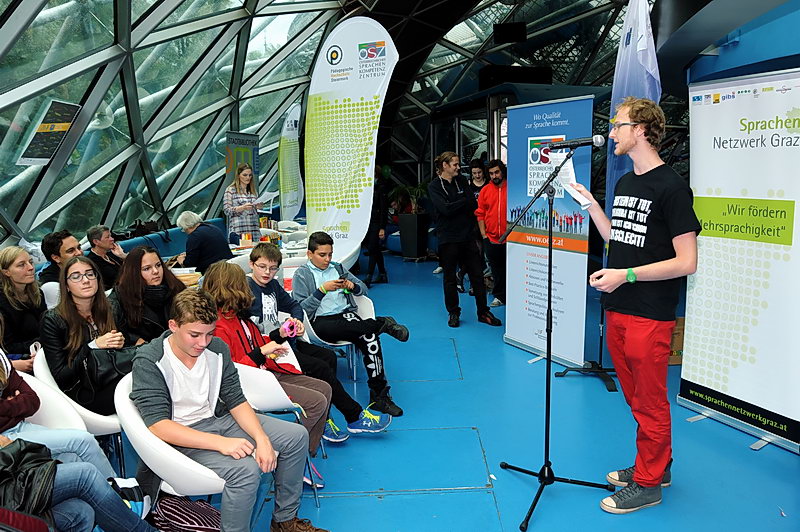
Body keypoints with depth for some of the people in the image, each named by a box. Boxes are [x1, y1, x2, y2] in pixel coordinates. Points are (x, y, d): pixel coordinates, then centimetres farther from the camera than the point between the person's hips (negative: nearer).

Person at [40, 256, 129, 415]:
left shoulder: (106, 310, 7)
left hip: (109, 381, 5)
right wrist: (93, 346, -18)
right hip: (79, 392, -5)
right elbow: (59, 376, -9)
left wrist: (120, 343, -8)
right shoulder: (53, 320, -7)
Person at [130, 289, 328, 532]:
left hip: (218, 418, 7)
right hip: (181, 437, -7)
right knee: (245, 469, -32)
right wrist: (220, 443, -34)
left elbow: (236, 401, 0)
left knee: (297, 436, 2)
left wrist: (262, 439, -18)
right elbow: (157, 425, -26)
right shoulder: (149, 361, -20)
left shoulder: (217, 349, -5)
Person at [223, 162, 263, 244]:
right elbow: (227, 210, -6)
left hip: (254, 231, 4)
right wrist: (243, 207, -19)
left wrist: (257, 207, -1)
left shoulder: (253, 190, 15)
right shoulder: (230, 190, 0)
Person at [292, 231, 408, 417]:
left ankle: (379, 396, -23)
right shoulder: (301, 275, 7)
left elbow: (363, 289, 21)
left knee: (370, 338, -28)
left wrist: (352, 287, -3)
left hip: (346, 314, 4)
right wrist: (323, 290, -15)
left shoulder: (338, 268, 22)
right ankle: (381, 323, -28)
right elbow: (300, 309, -6)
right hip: (320, 320, -3)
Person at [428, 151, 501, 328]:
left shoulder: (461, 181, 10)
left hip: (467, 235, 4)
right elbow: (445, 209, -17)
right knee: (450, 277, 6)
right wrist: (464, 201, -5)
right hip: (448, 238, -4)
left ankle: (483, 313, 15)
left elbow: (474, 205, 2)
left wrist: (454, 206, -10)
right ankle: (453, 313, 20)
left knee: (477, 275, 6)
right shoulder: (434, 186, -4)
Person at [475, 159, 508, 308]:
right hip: (491, 238, 3)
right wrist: (483, 234, 3)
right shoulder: (485, 190, 5)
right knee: (496, 267, 12)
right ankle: (500, 296, 24)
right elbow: (480, 213, 9)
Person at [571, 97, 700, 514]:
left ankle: (648, 484, 20)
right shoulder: (624, 184, 13)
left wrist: (626, 275, -21)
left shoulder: (671, 187, -14)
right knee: (636, 397, 18)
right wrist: (589, 202, 11)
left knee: (650, 402, 5)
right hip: (617, 311, 8)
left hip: (650, 317, -8)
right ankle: (657, 464, 35)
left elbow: (687, 262, -16)